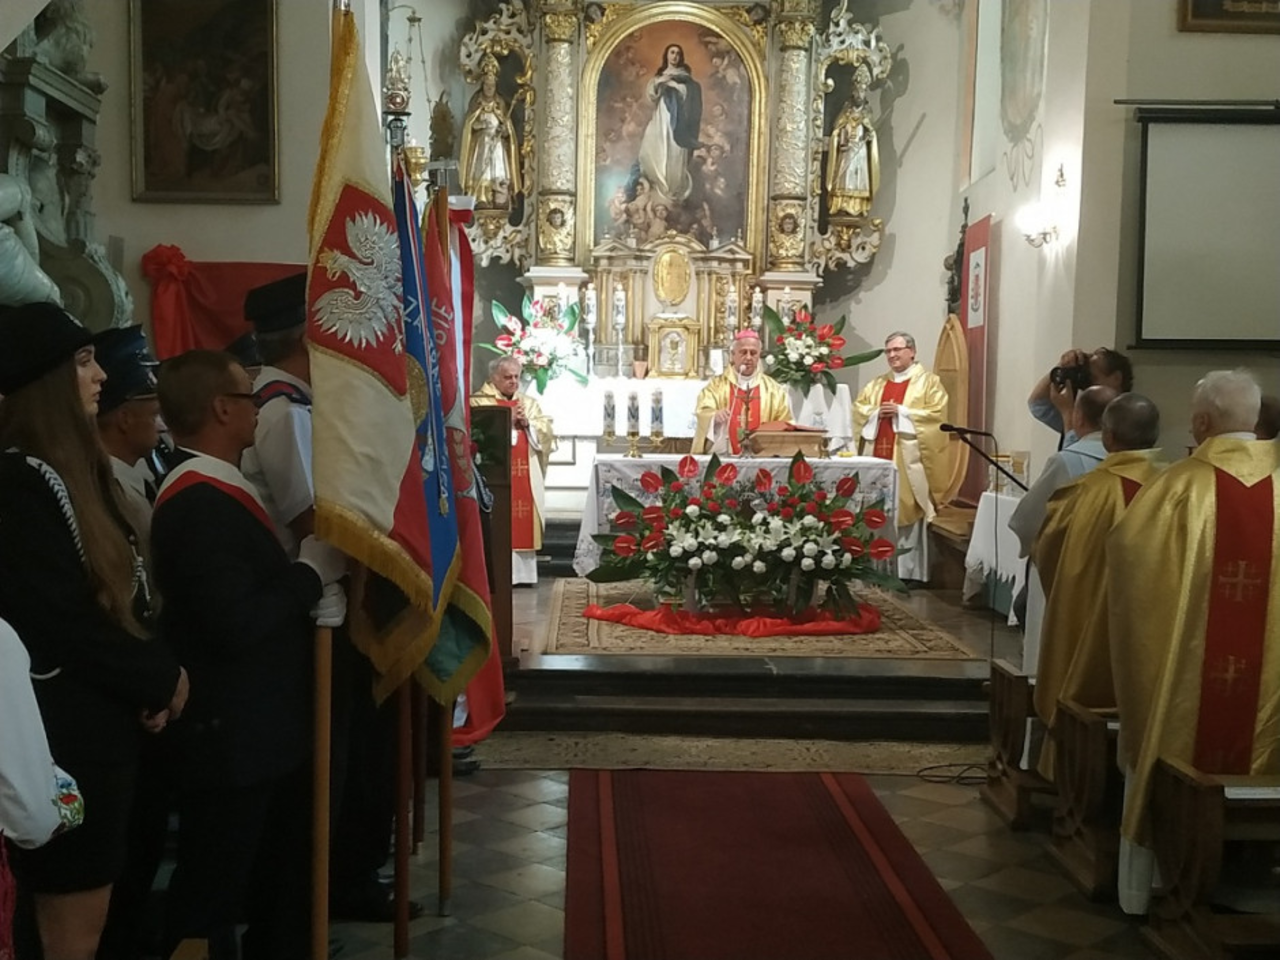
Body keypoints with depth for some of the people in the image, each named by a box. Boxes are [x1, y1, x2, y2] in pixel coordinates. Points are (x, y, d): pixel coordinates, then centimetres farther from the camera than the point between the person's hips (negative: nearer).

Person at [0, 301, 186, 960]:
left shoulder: (70, 470, 12)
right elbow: (60, 621, -21)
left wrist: (150, 678, -1)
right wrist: (160, 680, -9)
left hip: (100, 718, 9)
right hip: (65, 727, -9)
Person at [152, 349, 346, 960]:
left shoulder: (219, 490, 10)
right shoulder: (198, 504, -22)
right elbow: (235, 625, -28)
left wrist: (315, 593, -3)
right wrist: (312, 573, -15)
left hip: (260, 729, 10)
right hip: (230, 738, -10)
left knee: (280, 883, 22)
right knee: (211, 896, 6)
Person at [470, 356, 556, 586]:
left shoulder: (529, 403, 19)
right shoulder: (479, 401, 2)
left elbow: (547, 432, 10)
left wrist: (528, 423, -7)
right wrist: (506, 421, -13)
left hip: (525, 475, 5)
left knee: (524, 522, 3)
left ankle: (522, 571, 8)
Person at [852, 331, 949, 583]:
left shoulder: (928, 382, 3)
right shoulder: (878, 383, 19)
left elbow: (936, 413, -8)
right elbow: (859, 408, 15)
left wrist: (901, 411, -13)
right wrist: (877, 412, -6)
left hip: (909, 458, -5)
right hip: (880, 455, 5)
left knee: (908, 513, -6)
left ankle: (910, 572, -1)